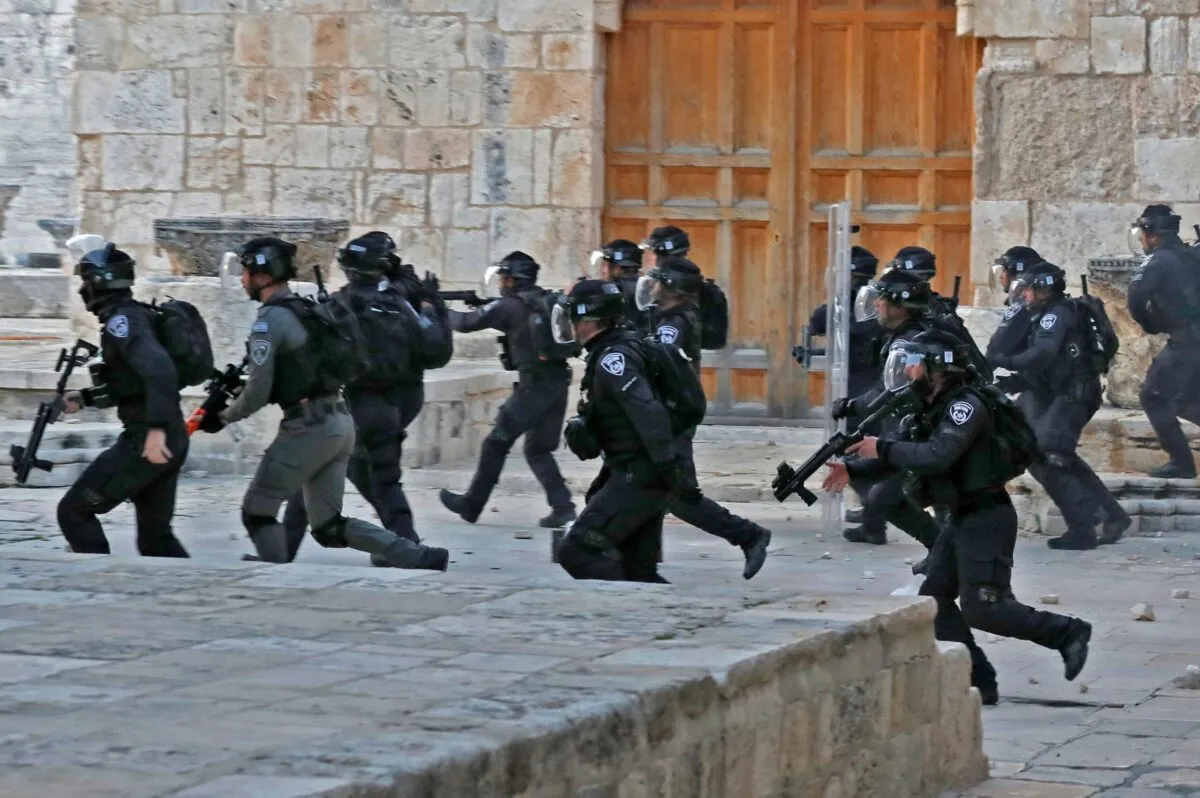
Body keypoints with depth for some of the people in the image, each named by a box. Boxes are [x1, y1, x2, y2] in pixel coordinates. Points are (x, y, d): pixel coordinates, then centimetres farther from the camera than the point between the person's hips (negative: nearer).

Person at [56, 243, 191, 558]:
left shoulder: (122, 320, -12)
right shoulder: (134, 316, 18)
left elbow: (160, 370, -29)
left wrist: (156, 428, -34)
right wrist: (85, 397, 26)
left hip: (147, 441, -10)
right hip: (170, 442, 10)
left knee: (74, 511, -2)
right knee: (156, 537, 15)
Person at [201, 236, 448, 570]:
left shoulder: (270, 319, -10)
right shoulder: (304, 310, 19)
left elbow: (258, 393, -12)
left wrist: (222, 418, 3)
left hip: (309, 426, -9)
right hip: (340, 423, 9)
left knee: (257, 512, 3)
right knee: (329, 528, 10)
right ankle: (421, 558, 0)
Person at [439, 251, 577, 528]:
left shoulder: (509, 306, -6)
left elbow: (465, 323, -2)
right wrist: (488, 309, 22)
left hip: (533, 386, -6)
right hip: (559, 385, 6)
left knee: (496, 444, 8)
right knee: (538, 450, 15)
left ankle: (471, 505, 16)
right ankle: (562, 507, 1)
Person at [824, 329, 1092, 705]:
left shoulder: (966, 406, -19)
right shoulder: (925, 411, 10)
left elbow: (936, 456, -30)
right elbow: (898, 448, 13)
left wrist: (883, 449, -22)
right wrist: (854, 469, -1)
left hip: (986, 519, -10)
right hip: (959, 519, 10)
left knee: (982, 608, -11)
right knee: (935, 599, 4)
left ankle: (1066, 632, 1)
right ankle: (977, 682, 6)